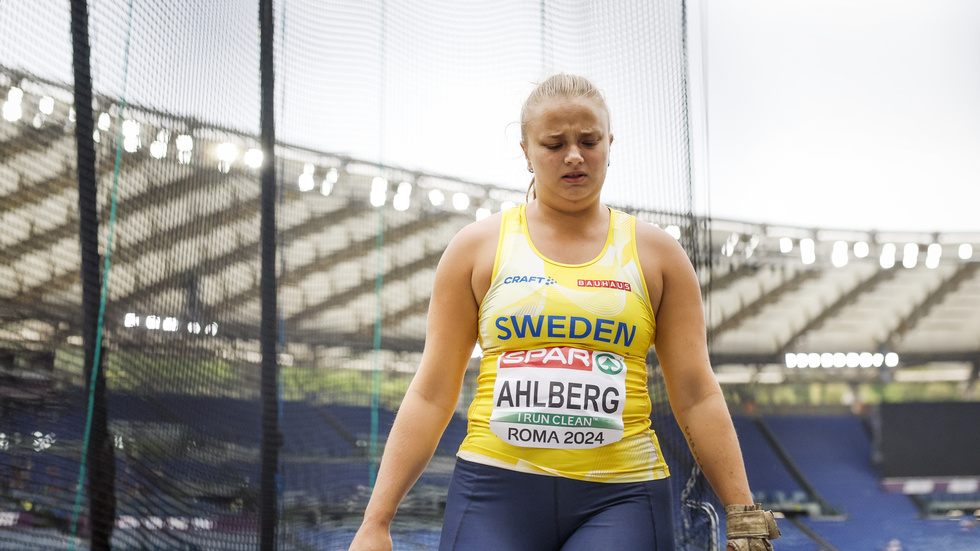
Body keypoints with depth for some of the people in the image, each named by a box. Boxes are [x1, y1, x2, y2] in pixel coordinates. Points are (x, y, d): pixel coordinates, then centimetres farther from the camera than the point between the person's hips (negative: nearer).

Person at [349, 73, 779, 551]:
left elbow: (697, 395, 8)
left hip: (619, 497, 0)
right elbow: (431, 395, 5)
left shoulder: (655, 252, 9)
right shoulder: (477, 247, 7)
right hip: (494, 493, 0)